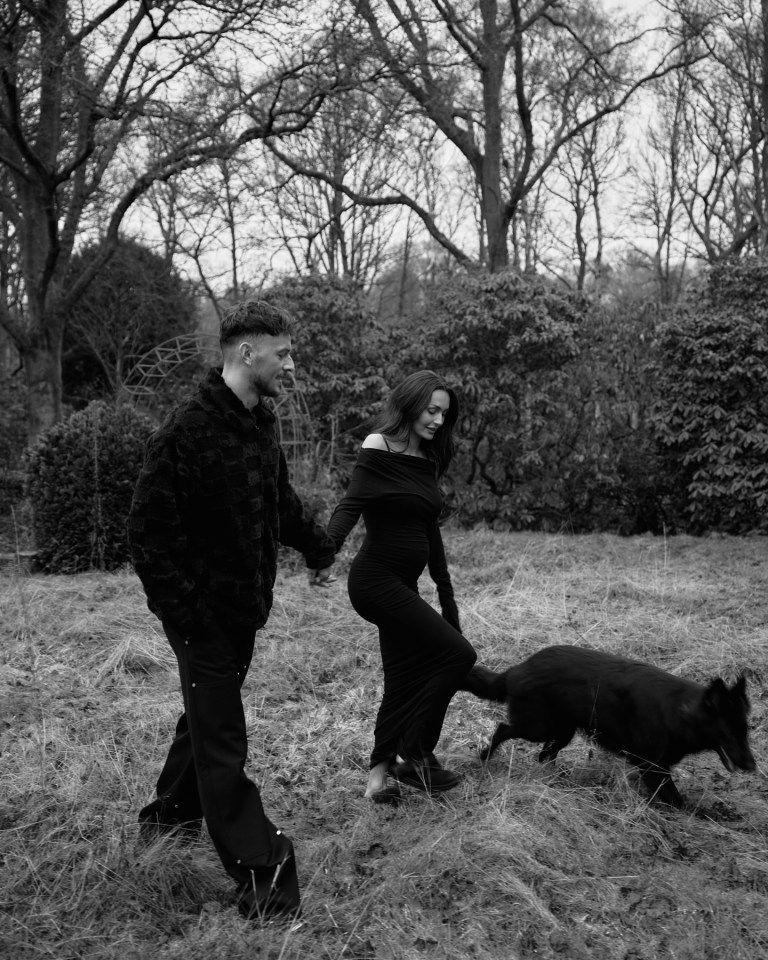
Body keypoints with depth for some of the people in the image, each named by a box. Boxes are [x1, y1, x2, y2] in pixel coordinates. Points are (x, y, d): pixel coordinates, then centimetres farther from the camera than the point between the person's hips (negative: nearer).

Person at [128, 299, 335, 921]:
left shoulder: (260, 424, 6)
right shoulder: (188, 432, -21)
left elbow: (281, 499, 22)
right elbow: (148, 531, -20)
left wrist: (317, 548, 23)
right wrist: (183, 607, -23)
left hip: (244, 608, 9)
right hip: (205, 613, -9)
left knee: (210, 714, 23)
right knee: (221, 741, -1)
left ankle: (170, 816, 43)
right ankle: (261, 874, 5)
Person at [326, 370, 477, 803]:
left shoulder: (427, 460, 11)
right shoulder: (379, 454, -11)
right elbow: (349, 509, -22)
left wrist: (446, 591, 21)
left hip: (403, 584, 8)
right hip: (377, 580, -8)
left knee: (406, 678, 9)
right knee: (458, 653, -8)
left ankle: (379, 774, 17)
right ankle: (416, 754, 5)